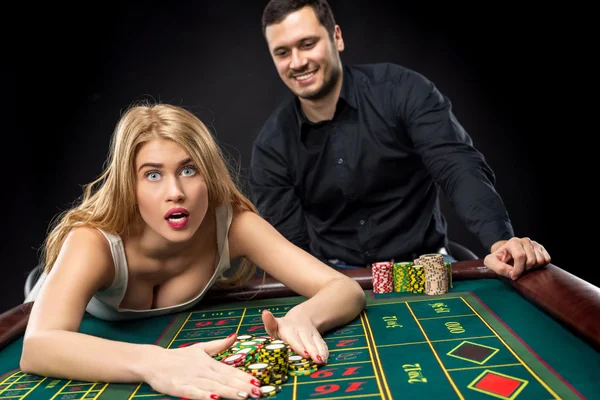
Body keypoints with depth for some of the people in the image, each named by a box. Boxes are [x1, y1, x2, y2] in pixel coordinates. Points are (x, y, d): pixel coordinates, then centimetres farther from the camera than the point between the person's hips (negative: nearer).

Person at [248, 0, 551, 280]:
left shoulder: (401, 91, -10)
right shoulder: (270, 147, -4)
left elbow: (459, 169, -20)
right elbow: (291, 246, -3)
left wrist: (500, 241, -37)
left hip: (422, 264, -1)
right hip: (338, 278, 2)